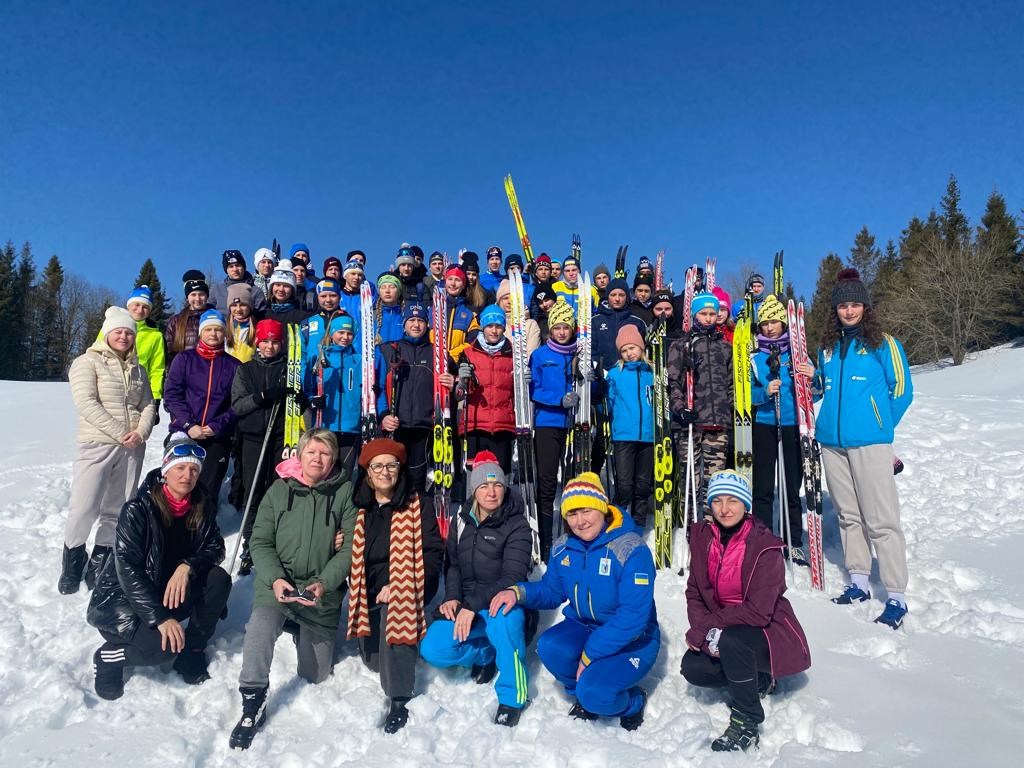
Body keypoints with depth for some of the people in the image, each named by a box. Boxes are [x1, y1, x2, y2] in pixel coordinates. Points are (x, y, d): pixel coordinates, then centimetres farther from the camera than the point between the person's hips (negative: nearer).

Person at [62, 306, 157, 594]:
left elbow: (148, 405, 10)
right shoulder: (88, 362, 0)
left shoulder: (138, 369, 16)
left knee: (117, 509, 7)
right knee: (84, 508, -10)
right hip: (97, 445, -4)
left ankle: (99, 561, 20)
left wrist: (141, 432, -10)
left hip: (132, 449, 5)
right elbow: (86, 403, -11)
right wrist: (120, 433, -15)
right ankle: (73, 559, 13)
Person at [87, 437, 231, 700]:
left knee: (219, 579, -20)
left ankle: (191, 652, -2)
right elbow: (128, 569, -24)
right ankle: (109, 656, 3)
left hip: (171, 592, 5)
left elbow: (215, 548, -4)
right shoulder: (138, 509, -20)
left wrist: (188, 567, -27)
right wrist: (161, 618, -30)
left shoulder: (200, 507, -5)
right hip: (123, 597, -5)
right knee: (165, 645, -28)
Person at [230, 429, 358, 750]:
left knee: (315, 675, 11)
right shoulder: (280, 489, -2)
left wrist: (324, 583, -20)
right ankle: (253, 705, -13)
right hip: (277, 582, 0)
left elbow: (350, 547, -8)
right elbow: (261, 541, -2)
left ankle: (308, 633, 43)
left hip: (323, 589, 0)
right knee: (260, 626, -32)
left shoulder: (345, 491, -6)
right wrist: (275, 579, -18)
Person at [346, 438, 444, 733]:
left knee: (394, 622, -32)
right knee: (372, 660, 4)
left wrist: (400, 587, -17)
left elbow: (432, 552, -9)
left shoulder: (417, 507, -5)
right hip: (368, 593, 4)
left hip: (402, 592, -4)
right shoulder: (359, 507, 8)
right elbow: (352, 552, 20)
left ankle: (399, 701, -17)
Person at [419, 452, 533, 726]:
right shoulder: (463, 522, 6)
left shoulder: (517, 526, -11)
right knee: (432, 649, -18)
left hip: (501, 605, -5)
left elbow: (511, 578, -19)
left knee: (502, 618, -39)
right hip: (465, 606, 5)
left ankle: (512, 697, -19)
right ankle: (487, 654, 11)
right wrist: (452, 598, -10)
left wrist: (473, 606, -29)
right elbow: (453, 565, 9)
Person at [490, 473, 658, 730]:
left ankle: (633, 702, 9)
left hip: (633, 640, -5)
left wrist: (590, 655, -25)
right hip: (582, 627, 5)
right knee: (549, 647, -26)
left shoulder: (632, 551, -24)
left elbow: (633, 618, -26)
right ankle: (582, 693, 6)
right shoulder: (563, 547, -4)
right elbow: (551, 591, 7)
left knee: (594, 694, -27)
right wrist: (518, 592, -14)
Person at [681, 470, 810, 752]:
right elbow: (694, 592, 0)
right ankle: (757, 680, 13)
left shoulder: (765, 546, -21)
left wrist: (705, 628, -25)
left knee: (731, 640, -35)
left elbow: (759, 610, -25)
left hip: (768, 632, -6)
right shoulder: (702, 537, -5)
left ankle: (747, 726, -14)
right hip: (724, 631, 6)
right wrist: (704, 632, -17)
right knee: (692, 667, -15)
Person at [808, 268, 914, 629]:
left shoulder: (883, 343, 1)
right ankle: (858, 583, 23)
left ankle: (896, 597, 2)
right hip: (831, 441, 5)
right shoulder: (828, 347, 15)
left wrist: (881, 425, 3)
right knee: (848, 515, 12)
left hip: (869, 442, -5)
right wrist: (811, 378, 3)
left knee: (881, 519, -5)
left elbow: (902, 390, 2)